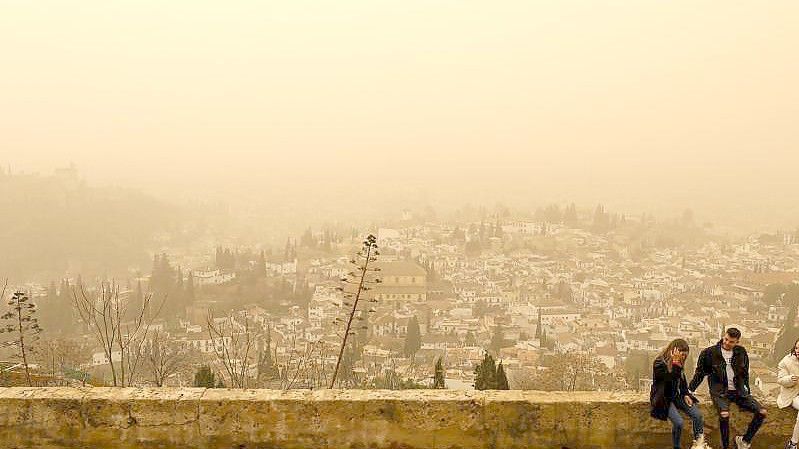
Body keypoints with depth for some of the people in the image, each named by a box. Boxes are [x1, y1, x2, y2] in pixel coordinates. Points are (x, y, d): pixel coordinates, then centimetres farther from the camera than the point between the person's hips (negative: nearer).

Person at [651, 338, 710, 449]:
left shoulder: (678, 363, 3)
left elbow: (682, 380, 14)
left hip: (675, 395, 7)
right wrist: (675, 363, -36)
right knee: (678, 422, -22)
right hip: (664, 398, -7)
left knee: (697, 414, -4)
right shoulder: (659, 363, -21)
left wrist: (686, 394, 3)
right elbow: (672, 378, -32)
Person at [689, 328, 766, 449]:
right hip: (719, 392, -4)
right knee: (724, 414, -34)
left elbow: (745, 373, 17)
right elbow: (700, 373, 3)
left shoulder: (741, 352, 4)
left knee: (762, 412, -9)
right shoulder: (709, 353, -6)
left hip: (738, 391, 4)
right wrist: (689, 390, -1)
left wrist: (747, 391, 15)